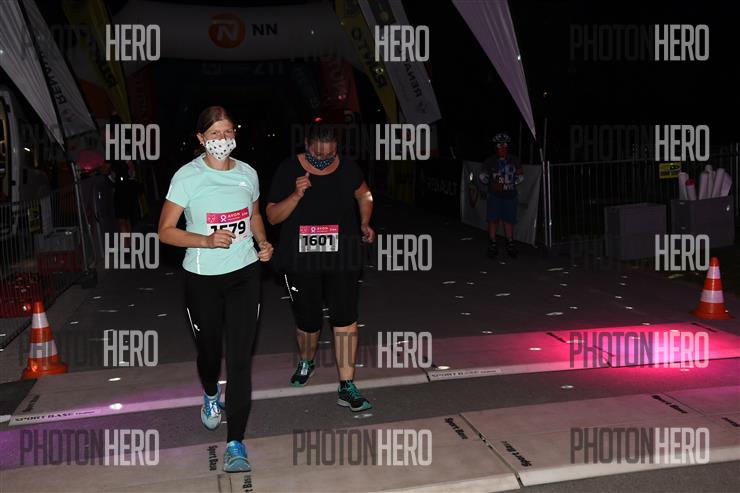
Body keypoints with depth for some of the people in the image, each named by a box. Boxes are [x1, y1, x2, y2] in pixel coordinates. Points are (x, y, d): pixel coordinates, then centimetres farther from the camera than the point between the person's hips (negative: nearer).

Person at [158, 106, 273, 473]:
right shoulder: (187, 177, -9)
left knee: (240, 358, -4)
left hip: (245, 274, 2)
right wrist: (206, 240, -24)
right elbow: (165, 231, -9)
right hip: (203, 278, -1)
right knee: (209, 349, 17)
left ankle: (235, 443, 3)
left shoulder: (248, 174, 2)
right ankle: (211, 394, 53)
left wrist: (263, 242, 0)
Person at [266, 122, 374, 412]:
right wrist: (296, 195, -23)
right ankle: (306, 362, 44)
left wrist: (364, 224, 4)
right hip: (301, 260, -1)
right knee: (308, 320, 11)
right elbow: (272, 216, -8)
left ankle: (346, 387, 3)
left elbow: (364, 195, 18)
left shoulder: (347, 168, -3)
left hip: (341, 258, 1)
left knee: (345, 317, -6)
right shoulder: (289, 169, -9)